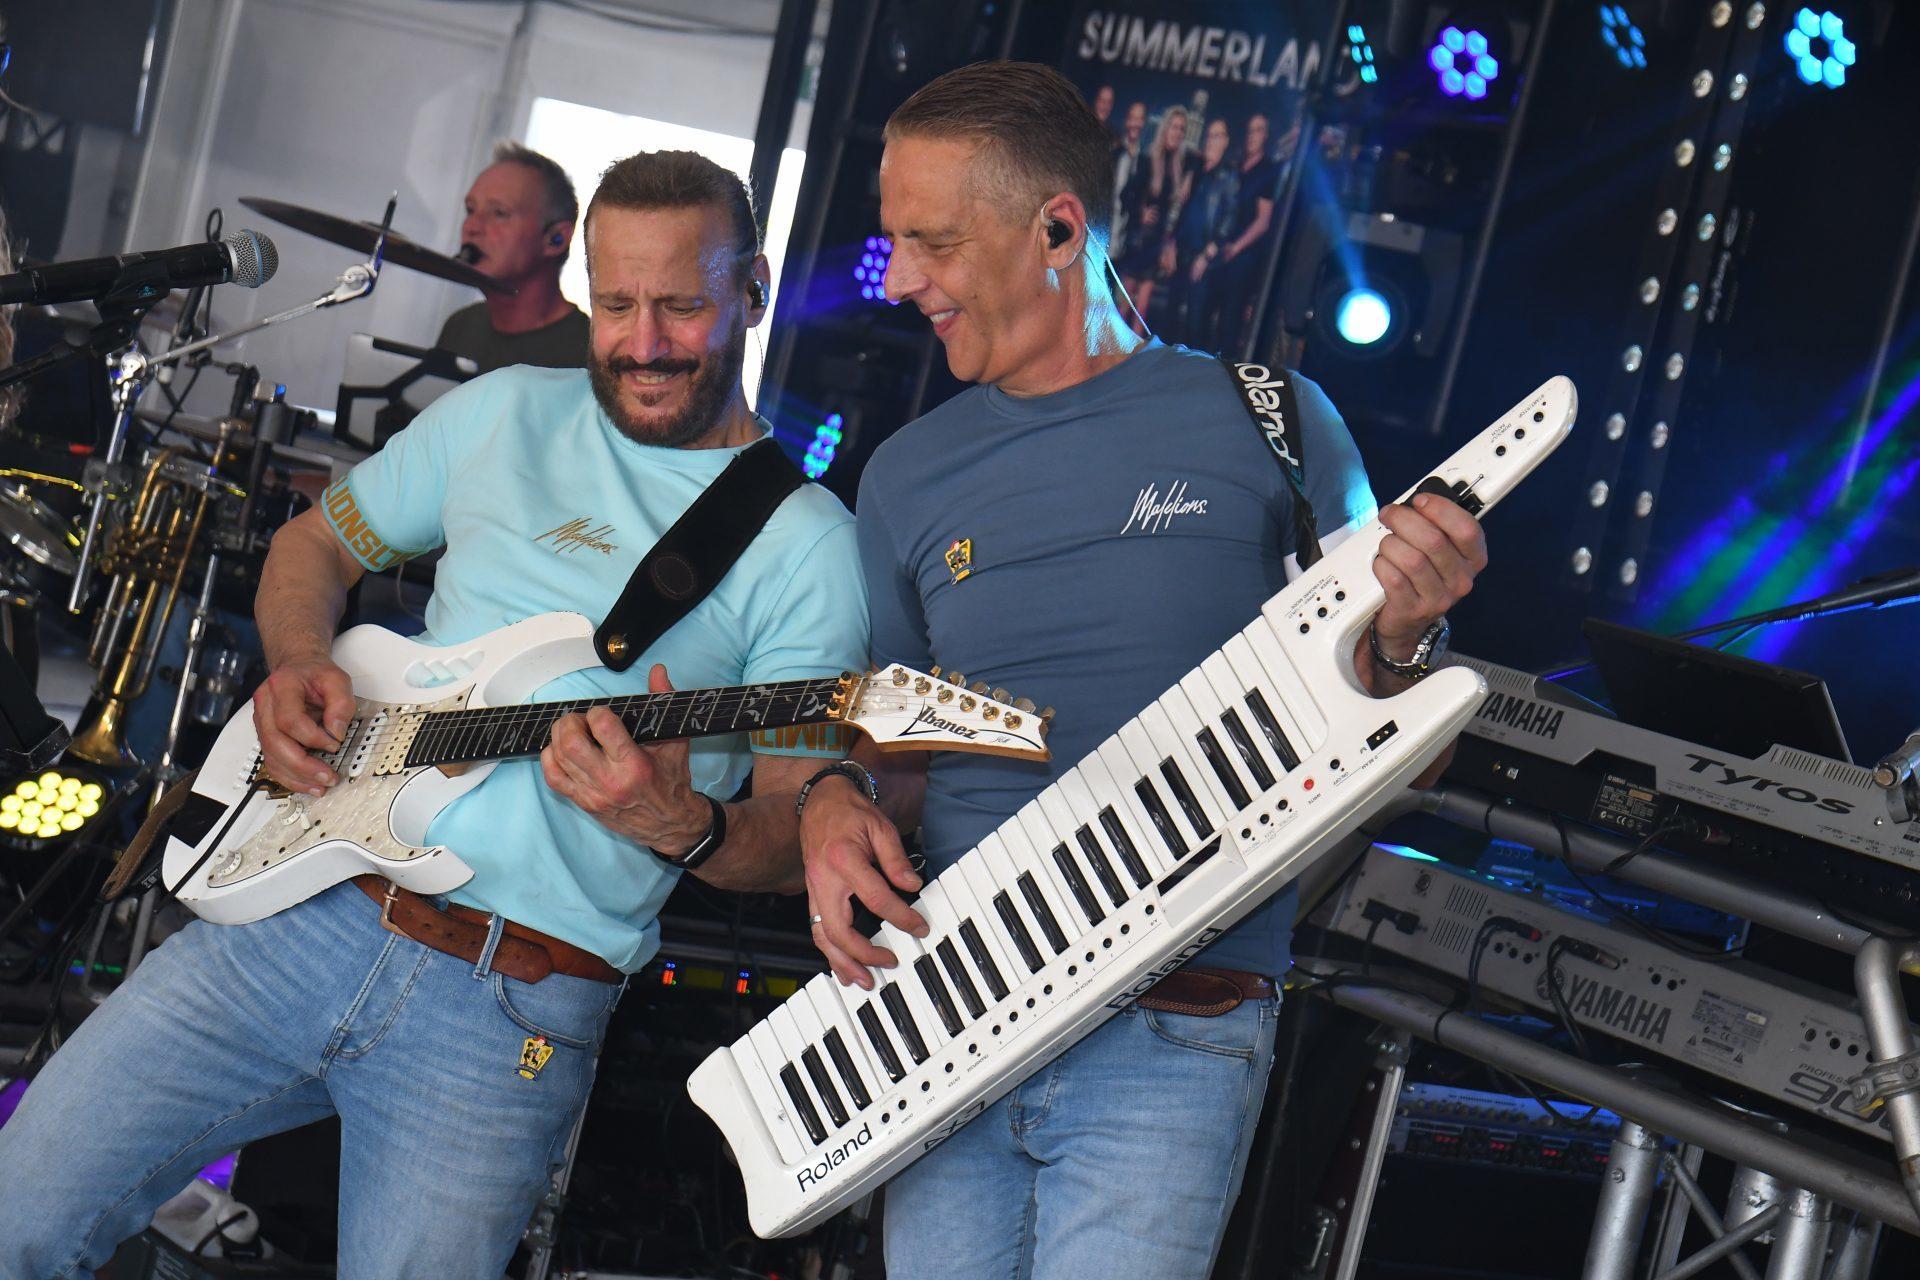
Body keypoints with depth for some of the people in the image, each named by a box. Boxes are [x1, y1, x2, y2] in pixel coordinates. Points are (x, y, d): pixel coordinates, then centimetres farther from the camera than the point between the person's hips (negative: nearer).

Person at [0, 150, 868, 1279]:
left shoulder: (809, 544, -1)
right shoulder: (505, 415, 12)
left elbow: (798, 841, -2)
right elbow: (319, 540, 24)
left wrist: (683, 827, -25)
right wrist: (299, 667, 2)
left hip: (520, 1001, -3)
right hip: (312, 902, 4)